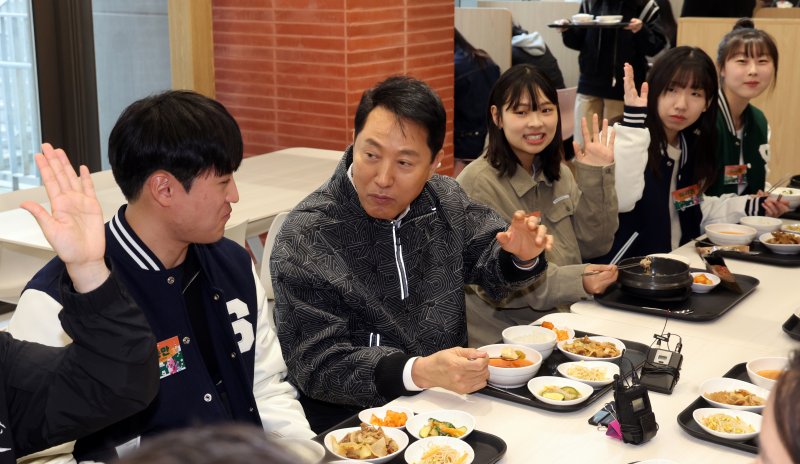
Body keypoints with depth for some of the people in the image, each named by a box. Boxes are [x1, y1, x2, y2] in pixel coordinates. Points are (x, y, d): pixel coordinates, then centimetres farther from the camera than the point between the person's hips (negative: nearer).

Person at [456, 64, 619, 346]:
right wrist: (576, 281, -25)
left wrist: (596, 176, -2)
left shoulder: (558, 173, 9)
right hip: (500, 341, -7)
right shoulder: (478, 185, -14)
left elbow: (594, 246, 8)